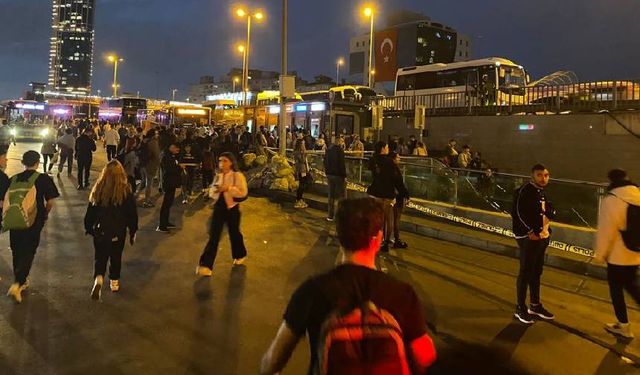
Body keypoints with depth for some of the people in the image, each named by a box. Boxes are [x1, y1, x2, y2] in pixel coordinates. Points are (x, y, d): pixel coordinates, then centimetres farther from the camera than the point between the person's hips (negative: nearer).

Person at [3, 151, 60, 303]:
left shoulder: (13, 179, 5)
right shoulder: (43, 179, -6)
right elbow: (50, 201, -8)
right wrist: (45, 214, 10)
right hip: (33, 222, -4)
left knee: (17, 252, 18)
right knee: (28, 253, 4)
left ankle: (21, 281, 33)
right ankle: (16, 285, -9)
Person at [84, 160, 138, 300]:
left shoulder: (98, 189, -9)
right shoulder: (126, 191, -13)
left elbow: (90, 211, 0)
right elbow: (132, 214, -6)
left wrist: (88, 228, 14)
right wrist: (133, 232, 6)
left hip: (100, 230, 0)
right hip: (119, 231, 0)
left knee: (100, 256, 12)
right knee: (116, 256, 18)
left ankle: (98, 278, -10)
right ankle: (114, 282, 28)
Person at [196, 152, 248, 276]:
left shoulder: (238, 175, -9)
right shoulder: (218, 176, 8)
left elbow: (243, 192, -17)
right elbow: (212, 192, 15)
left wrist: (228, 188, -24)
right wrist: (214, 191, -9)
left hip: (232, 208, -4)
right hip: (218, 207, 4)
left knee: (234, 233, 14)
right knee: (213, 235, -2)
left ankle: (240, 255, 41)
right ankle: (206, 265, -4)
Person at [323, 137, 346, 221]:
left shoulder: (328, 150, 9)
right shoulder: (340, 150, -14)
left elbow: (325, 163, 14)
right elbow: (342, 164, -17)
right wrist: (344, 176, -13)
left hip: (330, 175, 7)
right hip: (338, 176, -7)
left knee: (331, 195, 13)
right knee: (342, 196, 2)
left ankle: (330, 216, 15)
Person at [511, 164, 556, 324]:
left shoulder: (542, 192, 14)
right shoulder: (524, 191, -15)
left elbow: (549, 210, 25)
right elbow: (517, 213, -22)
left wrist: (550, 211, 1)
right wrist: (530, 231, -22)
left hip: (542, 237, 9)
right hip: (528, 237, -9)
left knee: (536, 272, 17)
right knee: (525, 273, -2)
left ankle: (535, 306, 31)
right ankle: (520, 309, 9)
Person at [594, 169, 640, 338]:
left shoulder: (611, 200, -18)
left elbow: (606, 230, -17)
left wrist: (600, 253, -5)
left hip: (618, 255, -7)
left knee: (616, 289, 9)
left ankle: (623, 326, 19)